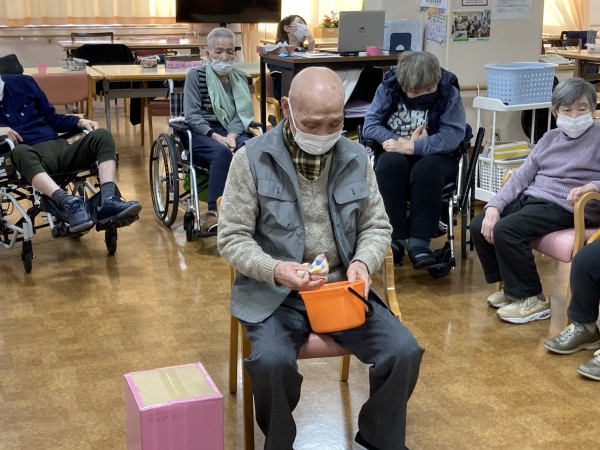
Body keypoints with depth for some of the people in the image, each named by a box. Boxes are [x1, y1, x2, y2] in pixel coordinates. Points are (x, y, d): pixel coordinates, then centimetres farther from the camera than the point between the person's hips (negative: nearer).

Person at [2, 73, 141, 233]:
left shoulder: (22, 82, 18)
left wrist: (79, 121, 6)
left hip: (58, 147, 5)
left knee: (102, 135, -18)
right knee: (21, 152, -38)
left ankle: (108, 203, -41)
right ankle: (69, 203, -59)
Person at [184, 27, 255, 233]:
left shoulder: (240, 79, 14)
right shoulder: (195, 75, 2)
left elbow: (242, 113, 4)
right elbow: (192, 116, -6)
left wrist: (232, 135, -17)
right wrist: (215, 136, -20)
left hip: (234, 132, 3)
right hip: (202, 134, -3)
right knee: (222, 152, -37)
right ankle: (213, 212, -37)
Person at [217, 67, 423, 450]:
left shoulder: (357, 158, 3)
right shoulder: (252, 159, -8)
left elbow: (377, 226, 10)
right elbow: (232, 238, -7)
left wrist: (364, 263, -13)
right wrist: (275, 270, -26)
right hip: (275, 292, -3)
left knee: (405, 352, -16)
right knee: (272, 361, -32)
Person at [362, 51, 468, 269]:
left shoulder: (449, 93, -12)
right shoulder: (388, 88, -6)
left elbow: (452, 137, -21)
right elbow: (369, 126, -9)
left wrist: (410, 146, -25)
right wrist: (405, 141, -20)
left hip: (434, 155, -1)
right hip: (395, 154, 2)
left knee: (427, 170, -36)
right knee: (390, 164, -33)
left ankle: (419, 240, -29)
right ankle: (395, 237, -29)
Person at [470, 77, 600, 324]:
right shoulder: (550, 138, 16)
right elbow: (521, 176, 10)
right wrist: (494, 206, -4)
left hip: (564, 207, -7)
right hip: (528, 198, 7)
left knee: (505, 230, -26)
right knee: (479, 226, -7)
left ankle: (533, 299, -10)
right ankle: (512, 286, 11)